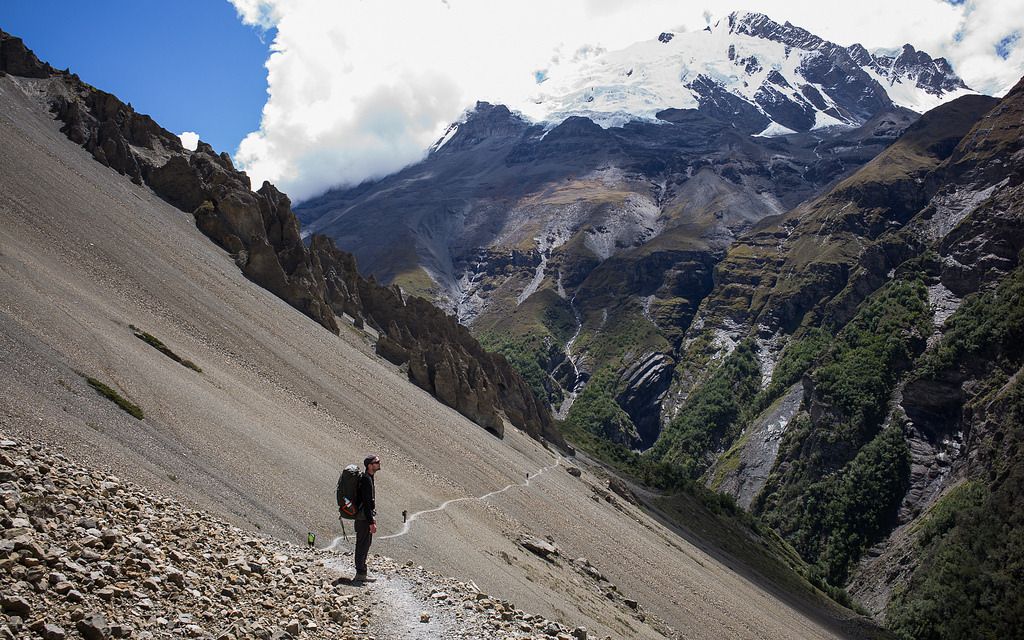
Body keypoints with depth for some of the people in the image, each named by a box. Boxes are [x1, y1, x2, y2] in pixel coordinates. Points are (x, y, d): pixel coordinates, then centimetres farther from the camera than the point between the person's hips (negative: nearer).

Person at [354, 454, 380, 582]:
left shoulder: (368, 478, 12)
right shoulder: (366, 480, -20)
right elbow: (366, 503, -23)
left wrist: (372, 517, 23)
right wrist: (371, 522, -22)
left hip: (367, 517, 10)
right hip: (364, 518, -10)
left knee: (365, 544, 16)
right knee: (363, 545, -3)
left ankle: (361, 571, 24)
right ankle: (361, 573, 3)